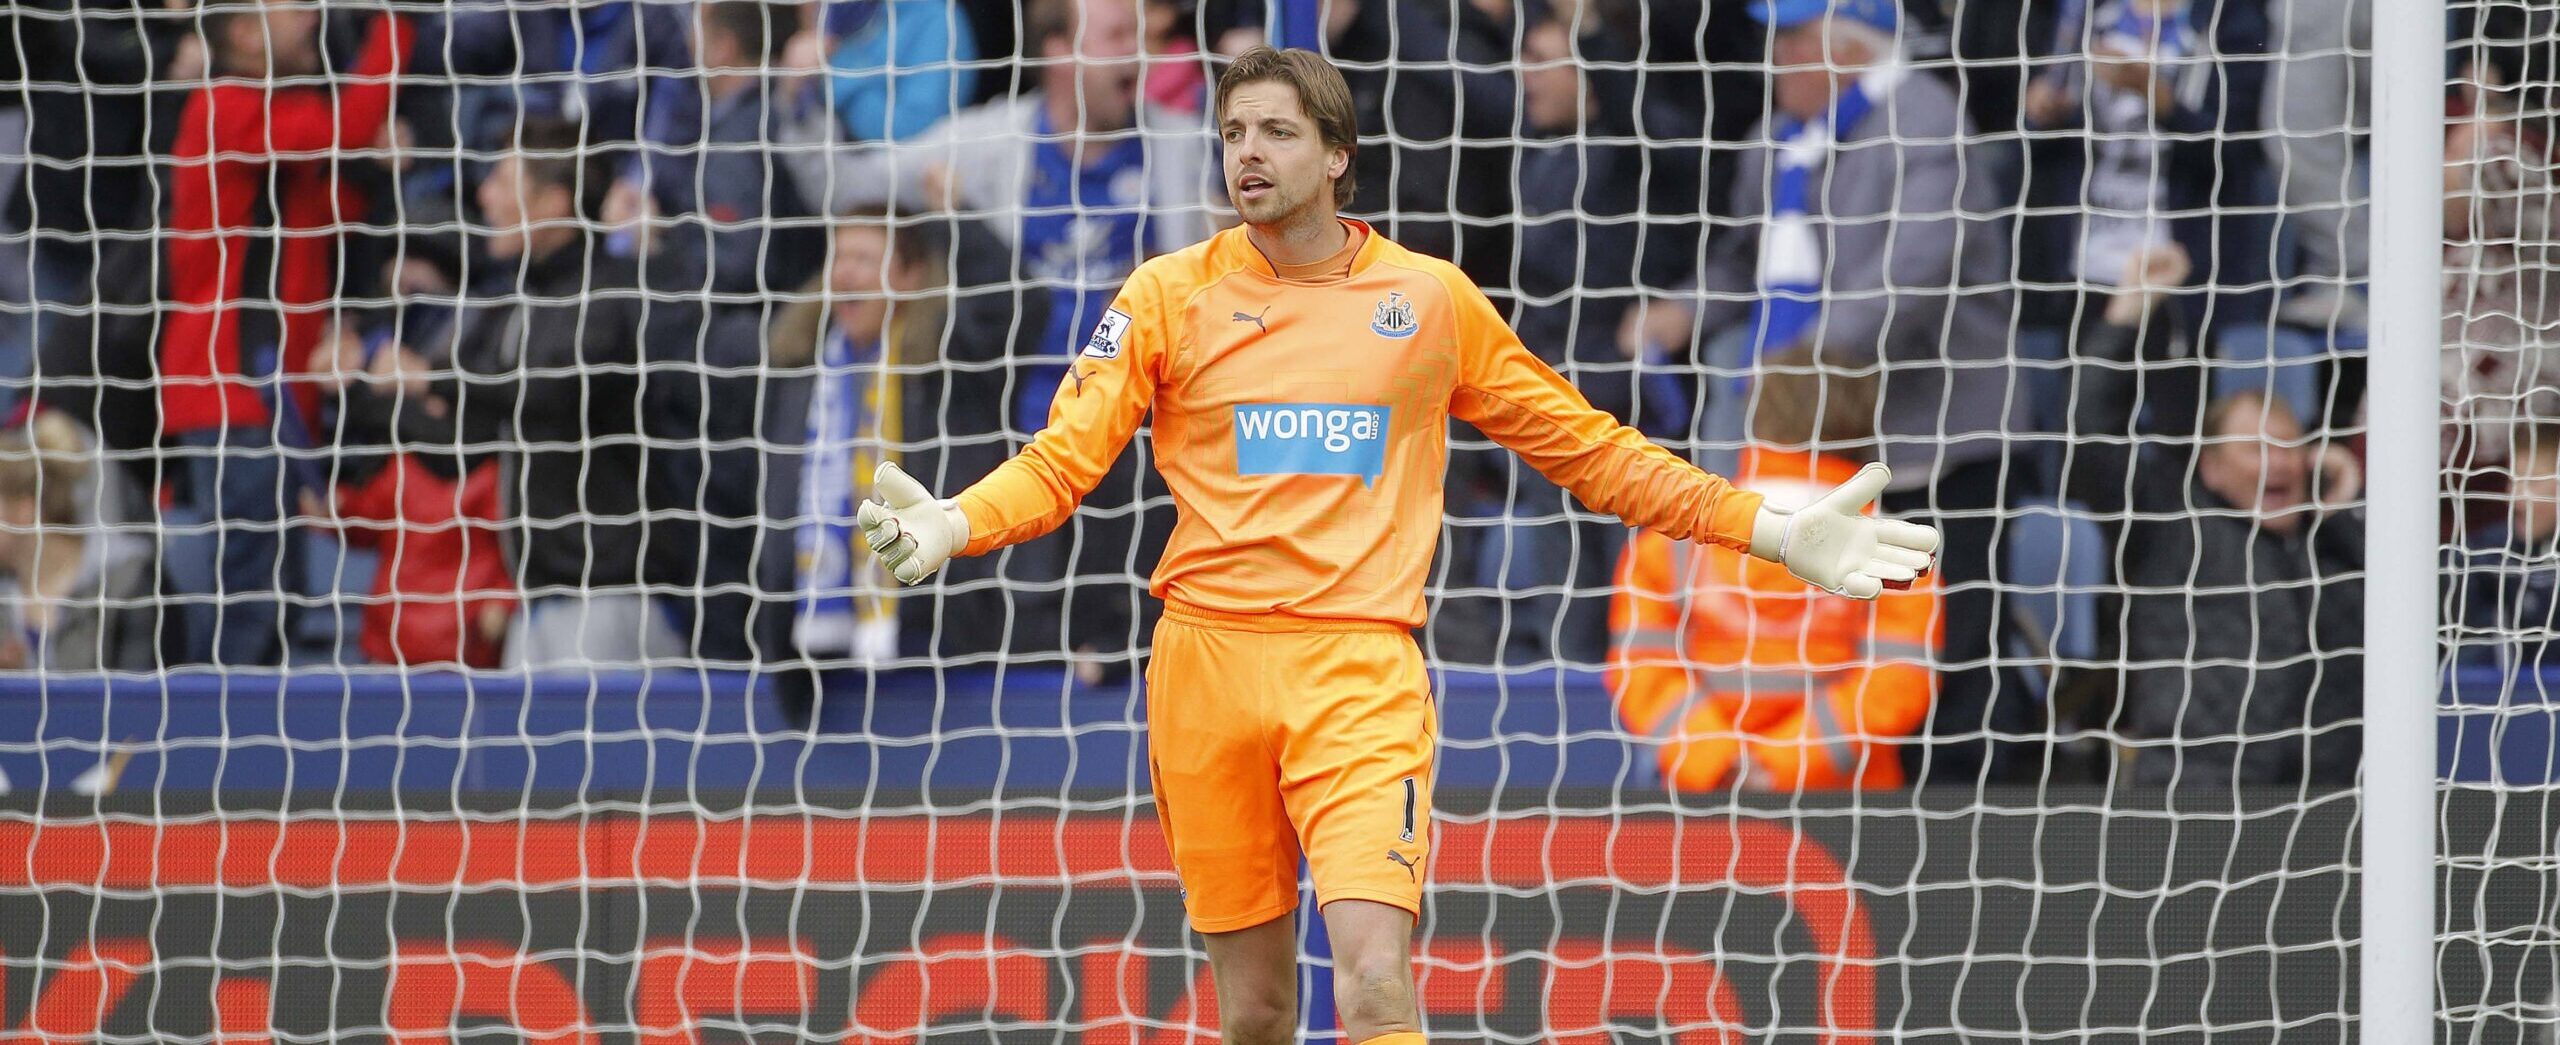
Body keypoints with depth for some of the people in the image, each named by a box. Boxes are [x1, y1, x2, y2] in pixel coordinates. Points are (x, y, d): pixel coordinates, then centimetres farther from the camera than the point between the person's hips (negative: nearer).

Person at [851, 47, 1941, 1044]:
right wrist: (951, 524, -23)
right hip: (1207, 662, 1)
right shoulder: (1170, 295, 5)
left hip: (1359, 668, -1)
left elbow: (1585, 448, 15)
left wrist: (1772, 530, 11)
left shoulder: (1432, 299, 7)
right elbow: (1065, 456, -2)